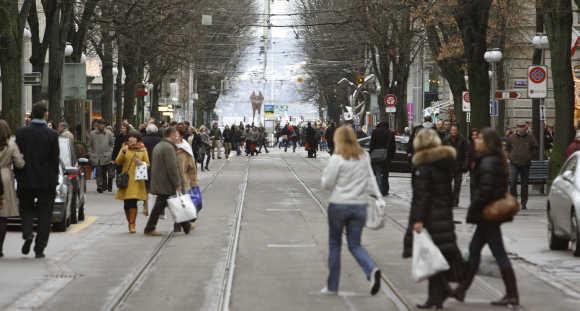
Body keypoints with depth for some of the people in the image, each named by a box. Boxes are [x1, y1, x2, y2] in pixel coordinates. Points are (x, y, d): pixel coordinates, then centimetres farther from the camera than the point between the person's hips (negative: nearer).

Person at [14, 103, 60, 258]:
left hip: (26, 181, 1)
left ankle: (27, 233, -9)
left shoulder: (21, 133, -3)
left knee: (26, 209, 18)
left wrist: (18, 177, 8)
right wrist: (54, 181, 5)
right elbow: (55, 159, -4)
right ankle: (39, 249, 6)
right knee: (44, 215, 7)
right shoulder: (52, 135, -8)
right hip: (46, 181, -1)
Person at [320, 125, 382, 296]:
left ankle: (332, 285, 17)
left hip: (339, 205, -4)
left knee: (335, 244, 11)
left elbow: (327, 184, -8)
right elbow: (370, 179, 7)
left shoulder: (337, 158, -12)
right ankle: (372, 270, -18)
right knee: (355, 245, 11)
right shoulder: (364, 157, 4)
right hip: (360, 205, 4)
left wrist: (326, 172, 11)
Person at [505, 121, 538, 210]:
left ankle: (524, 203, 12)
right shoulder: (512, 138, 4)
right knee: (513, 181, -13)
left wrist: (529, 157, -1)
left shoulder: (530, 138, 2)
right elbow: (507, 148, 18)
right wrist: (510, 156, 4)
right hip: (514, 163, 0)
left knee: (524, 183, 5)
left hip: (525, 164, 0)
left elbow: (535, 149, 9)